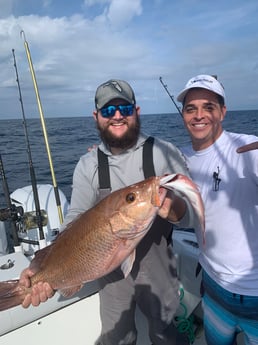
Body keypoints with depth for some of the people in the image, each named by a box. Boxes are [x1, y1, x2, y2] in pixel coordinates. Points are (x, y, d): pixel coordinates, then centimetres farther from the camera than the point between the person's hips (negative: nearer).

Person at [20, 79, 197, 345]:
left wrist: (172, 209, -35)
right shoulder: (87, 165, -7)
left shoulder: (165, 153, -13)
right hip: (112, 272, 2)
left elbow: (194, 213, -12)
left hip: (158, 270, -1)